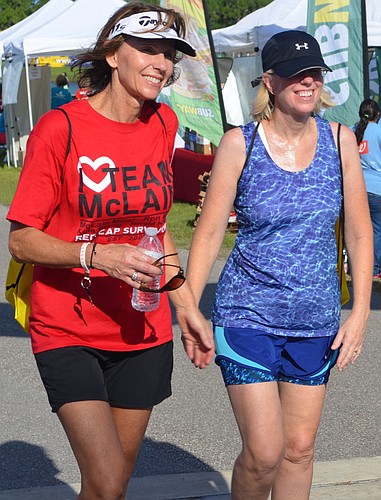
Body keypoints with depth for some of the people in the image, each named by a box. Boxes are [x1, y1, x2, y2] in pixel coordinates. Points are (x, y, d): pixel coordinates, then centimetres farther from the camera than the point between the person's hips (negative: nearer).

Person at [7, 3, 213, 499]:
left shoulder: (163, 123, 5)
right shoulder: (60, 128, -13)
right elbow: (22, 240, -11)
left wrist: (187, 307, 14)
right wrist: (96, 255, -27)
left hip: (143, 333, 5)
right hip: (69, 333, -5)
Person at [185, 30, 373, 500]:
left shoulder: (339, 139, -1)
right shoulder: (240, 143, -8)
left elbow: (359, 232, 4)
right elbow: (209, 231, -5)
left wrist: (360, 312, -2)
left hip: (317, 320, 3)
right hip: (248, 315, -3)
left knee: (299, 449, 10)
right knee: (264, 453, -7)